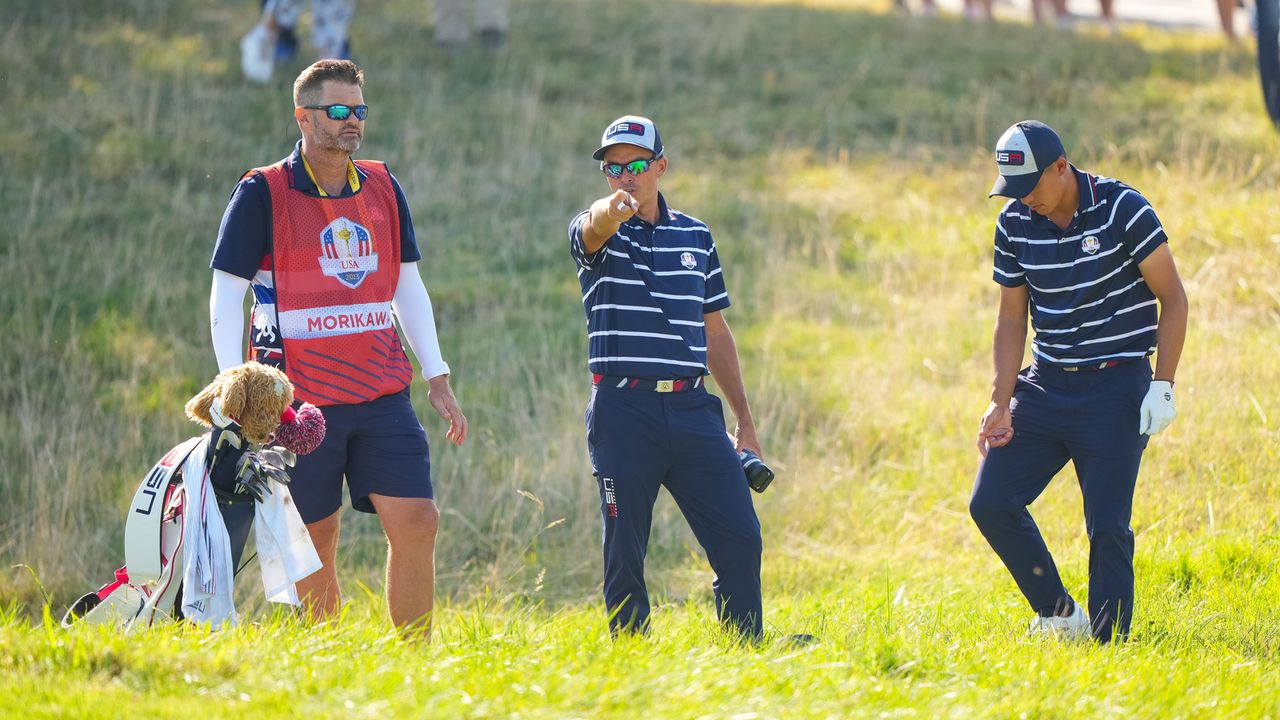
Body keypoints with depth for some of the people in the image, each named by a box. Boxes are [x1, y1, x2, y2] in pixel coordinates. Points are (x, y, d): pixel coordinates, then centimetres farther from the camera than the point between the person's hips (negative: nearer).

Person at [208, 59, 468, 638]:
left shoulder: (383, 188, 11)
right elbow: (225, 296, -5)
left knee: (416, 523, -6)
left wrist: (437, 377, 12)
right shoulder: (262, 194, -4)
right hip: (299, 399, -4)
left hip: (383, 395, 4)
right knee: (314, 544, 0)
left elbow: (408, 288, 18)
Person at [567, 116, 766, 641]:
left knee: (741, 541, -5)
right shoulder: (595, 235, 3)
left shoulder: (696, 237, 15)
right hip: (624, 413, -3)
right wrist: (611, 210, -49)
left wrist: (744, 421, 19)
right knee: (624, 553, -2)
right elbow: (595, 227, -24)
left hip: (693, 410, 3)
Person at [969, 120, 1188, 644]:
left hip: (1116, 389, -5)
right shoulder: (1014, 224, 2)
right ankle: (1059, 614, 12)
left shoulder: (1123, 209, -12)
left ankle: (1109, 643, 0)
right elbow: (1011, 318, 10)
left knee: (1107, 527, -9)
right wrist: (1001, 402, 0)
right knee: (991, 504, -3)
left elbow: (1173, 298, -7)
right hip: (1044, 385, 5)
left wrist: (1163, 387, -13)